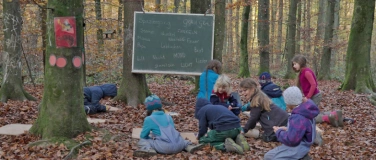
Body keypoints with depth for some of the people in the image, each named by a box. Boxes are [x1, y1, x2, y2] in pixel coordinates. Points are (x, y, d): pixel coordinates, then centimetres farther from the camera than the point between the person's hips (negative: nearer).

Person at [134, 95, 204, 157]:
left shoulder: (149, 119, 4)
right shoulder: (168, 116, 19)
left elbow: (143, 136, 13)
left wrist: (152, 137, 34)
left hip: (164, 147, -4)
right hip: (178, 146, 5)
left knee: (141, 142, 11)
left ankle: (150, 150, -18)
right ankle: (189, 146, 8)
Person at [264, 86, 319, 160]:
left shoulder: (298, 118, -30)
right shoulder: (304, 111, 1)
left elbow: (291, 140, -27)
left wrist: (279, 132, -12)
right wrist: (287, 129, 6)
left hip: (297, 148, -10)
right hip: (300, 144, 10)